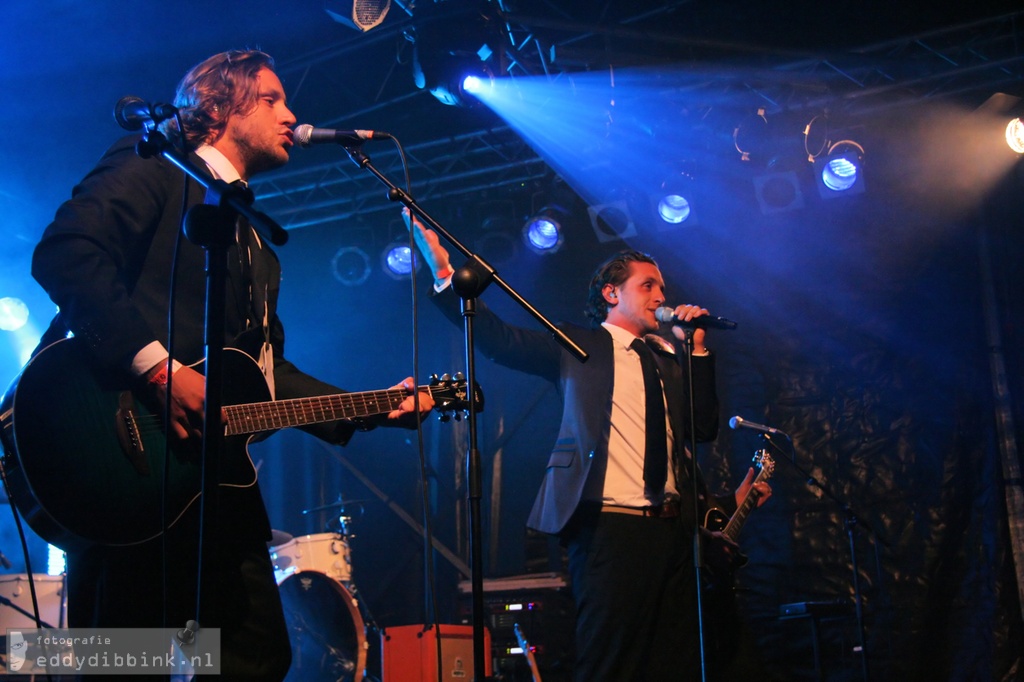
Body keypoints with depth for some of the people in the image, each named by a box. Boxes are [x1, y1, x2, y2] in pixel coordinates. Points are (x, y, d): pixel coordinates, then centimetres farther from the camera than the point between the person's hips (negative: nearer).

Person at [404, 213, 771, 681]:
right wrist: (445, 274, -12)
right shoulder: (578, 348, 7)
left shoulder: (669, 357, 20)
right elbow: (499, 340, -4)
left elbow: (705, 427, 12)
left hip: (673, 528, 5)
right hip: (610, 525, -5)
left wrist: (696, 349, 5)